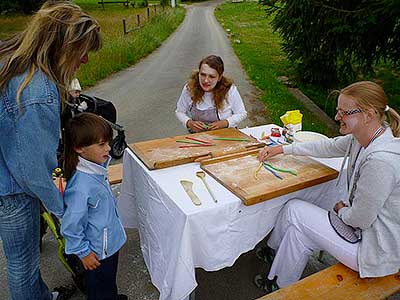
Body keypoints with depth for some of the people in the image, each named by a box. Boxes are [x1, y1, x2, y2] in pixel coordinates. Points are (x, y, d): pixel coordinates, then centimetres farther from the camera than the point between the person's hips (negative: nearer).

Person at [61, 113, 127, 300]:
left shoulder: (95, 169, -8)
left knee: (109, 283, 32)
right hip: (98, 252, -8)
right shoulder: (81, 186, -35)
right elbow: (70, 226, -26)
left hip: (109, 242, 8)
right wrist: (83, 252, -15)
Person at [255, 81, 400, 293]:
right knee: (293, 208, 3)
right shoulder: (363, 138, -6)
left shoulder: (380, 160, -33)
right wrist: (282, 149, 13)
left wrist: (341, 210, -2)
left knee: (295, 212, -5)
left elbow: (360, 219, -25)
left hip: (376, 249, -8)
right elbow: (328, 147, 10)